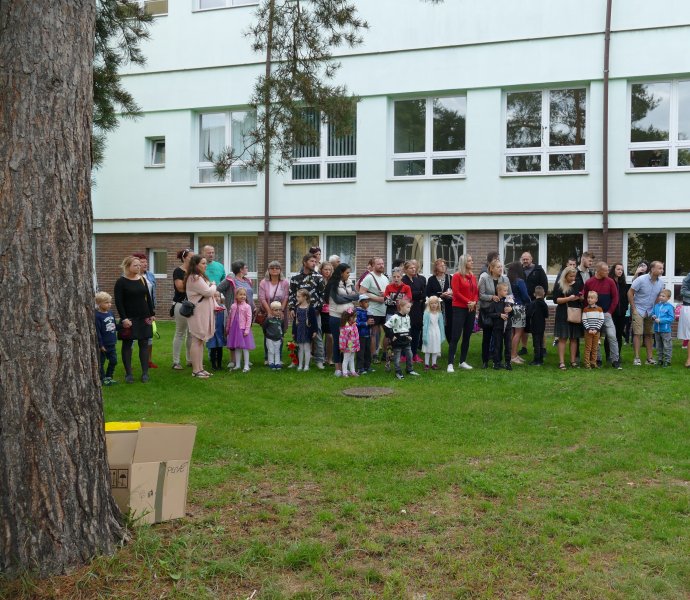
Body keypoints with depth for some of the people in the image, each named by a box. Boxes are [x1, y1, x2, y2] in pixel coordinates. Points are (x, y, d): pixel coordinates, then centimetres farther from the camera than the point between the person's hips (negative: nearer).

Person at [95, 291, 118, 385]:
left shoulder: (110, 313, 5)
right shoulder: (97, 316, -17)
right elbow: (97, 332, -17)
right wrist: (100, 345, -17)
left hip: (112, 344, 7)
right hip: (103, 345, -7)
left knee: (113, 361, 14)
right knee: (101, 362, 6)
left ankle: (108, 377, 29)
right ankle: (102, 379, 18)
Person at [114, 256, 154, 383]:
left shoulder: (142, 280, 9)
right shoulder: (121, 282, -6)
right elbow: (118, 302, -10)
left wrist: (151, 314, 10)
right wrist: (124, 318, -16)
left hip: (144, 318, 4)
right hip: (129, 318, -4)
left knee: (144, 344, 4)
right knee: (127, 345, 3)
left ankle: (145, 373, 7)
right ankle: (128, 373, 9)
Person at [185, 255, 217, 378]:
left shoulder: (200, 277, 18)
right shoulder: (195, 278, -15)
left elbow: (209, 294, 17)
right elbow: (208, 292, -20)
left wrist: (215, 305, 2)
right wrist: (213, 286, 1)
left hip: (204, 313, 10)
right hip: (198, 314, -10)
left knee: (200, 341, 12)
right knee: (197, 341, -5)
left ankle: (200, 368, 18)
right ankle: (196, 370, -1)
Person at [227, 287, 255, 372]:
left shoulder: (247, 307, -7)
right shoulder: (233, 306, 7)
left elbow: (249, 319, -10)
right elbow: (229, 318, 15)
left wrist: (247, 330, -14)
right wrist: (228, 328, 17)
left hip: (243, 329, -5)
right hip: (234, 329, 5)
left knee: (245, 347, -2)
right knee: (237, 347, 11)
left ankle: (246, 366, 3)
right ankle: (237, 365, 19)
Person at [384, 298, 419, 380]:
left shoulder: (407, 317, 7)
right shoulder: (395, 317, -18)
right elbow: (386, 326, -19)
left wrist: (410, 335, 13)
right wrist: (391, 336, -16)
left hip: (406, 341, 7)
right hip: (397, 342, -7)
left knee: (409, 355, 12)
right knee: (397, 358, 2)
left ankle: (410, 370, 26)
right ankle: (398, 372, 12)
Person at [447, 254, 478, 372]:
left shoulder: (473, 277, 12)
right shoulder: (457, 276, -6)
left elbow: (476, 292, 12)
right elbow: (456, 292, -12)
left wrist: (474, 302, -7)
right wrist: (467, 302, -15)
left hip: (471, 309, 7)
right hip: (459, 308, -7)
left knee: (467, 336, 10)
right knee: (455, 336, -10)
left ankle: (463, 361, 18)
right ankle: (450, 364, -10)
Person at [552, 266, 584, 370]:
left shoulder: (578, 284, 10)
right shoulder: (559, 285, -1)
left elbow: (583, 299, 16)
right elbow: (556, 299, -7)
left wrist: (581, 297, -7)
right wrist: (568, 298, -18)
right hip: (563, 315, -4)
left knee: (574, 338, 5)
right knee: (563, 338, -5)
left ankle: (573, 361, 11)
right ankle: (561, 362, -5)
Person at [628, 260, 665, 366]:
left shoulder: (660, 282, 0)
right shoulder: (641, 280, -16)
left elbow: (659, 296, 14)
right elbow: (630, 293, -12)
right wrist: (633, 309, -12)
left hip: (651, 312, 5)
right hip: (639, 310, -5)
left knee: (649, 334, 9)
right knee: (638, 333, -9)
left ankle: (649, 357, 14)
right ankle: (637, 358, -6)